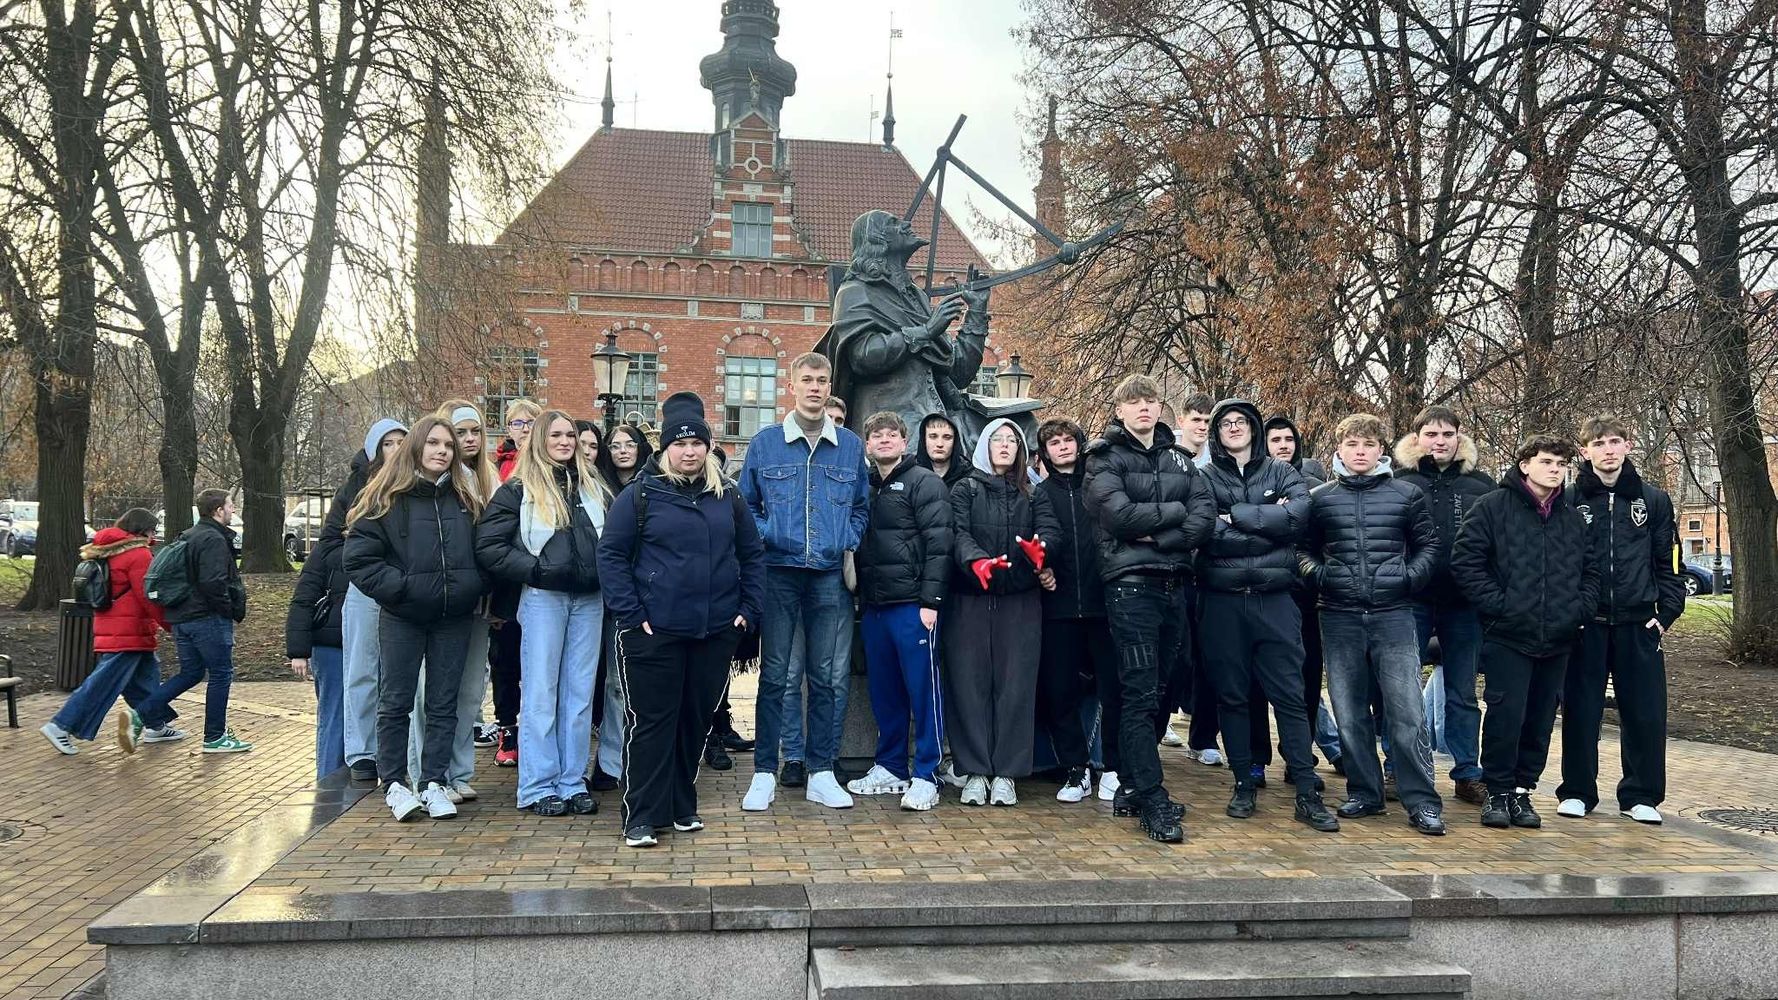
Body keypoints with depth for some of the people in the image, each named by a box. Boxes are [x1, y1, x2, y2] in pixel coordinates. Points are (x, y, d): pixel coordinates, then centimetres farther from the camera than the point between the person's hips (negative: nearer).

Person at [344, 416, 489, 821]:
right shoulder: (386, 498, -4)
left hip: (454, 619, 3)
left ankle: (433, 783, 17)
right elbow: (359, 557, -7)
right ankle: (393, 783, 18)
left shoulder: (465, 499, 8)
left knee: (443, 704, 8)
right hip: (402, 617, -3)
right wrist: (399, 587, -15)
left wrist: (476, 587, -2)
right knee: (396, 702, 6)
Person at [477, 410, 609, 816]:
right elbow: (488, 546, -4)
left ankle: (573, 781, 15)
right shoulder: (519, 490, 1)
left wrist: (606, 572, 3)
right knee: (541, 693, 0)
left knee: (580, 692, 7)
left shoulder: (594, 489, 15)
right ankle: (539, 786, 7)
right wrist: (535, 569, -11)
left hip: (588, 599, 4)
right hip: (542, 599, -4)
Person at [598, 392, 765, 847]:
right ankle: (642, 817, 10)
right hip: (654, 633, -4)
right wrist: (631, 614, -10)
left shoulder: (728, 496, 9)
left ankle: (682, 806, 28)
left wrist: (748, 608, 4)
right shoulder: (640, 494, -3)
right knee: (652, 722, 1)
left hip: (716, 633, 4)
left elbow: (752, 553, 14)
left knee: (696, 719, 13)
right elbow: (610, 554, -4)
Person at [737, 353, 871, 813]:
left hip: (831, 576, 2)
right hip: (779, 574, -1)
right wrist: (767, 536, -7)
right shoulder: (764, 443, 4)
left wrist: (848, 543, 0)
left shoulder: (850, 446, 8)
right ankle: (764, 774, 12)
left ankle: (822, 774, 15)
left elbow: (862, 507, 16)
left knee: (830, 678, 5)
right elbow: (746, 507, 9)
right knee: (774, 675, 2)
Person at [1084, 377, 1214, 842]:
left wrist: (1157, 535, -12)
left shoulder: (1179, 458, 17)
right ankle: (1153, 802, -5)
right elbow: (1119, 515, -16)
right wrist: (1174, 511, -5)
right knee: (1139, 694, -7)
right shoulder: (1104, 459, 1)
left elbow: (1204, 517, 3)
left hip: (1176, 585, 6)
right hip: (1131, 585, -6)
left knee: (1162, 693, 10)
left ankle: (1131, 786, 21)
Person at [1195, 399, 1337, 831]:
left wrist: (1237, 517, -11)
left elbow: (1299, 514, -9)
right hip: (1223, 601, 0)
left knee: (1290, 695, 0)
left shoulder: (1281, 472, 11)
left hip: (1274, 599, 0)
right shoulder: (1204, 477, 7)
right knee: (1231, 695, 7)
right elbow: (1204, 532, -10)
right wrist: (1268, 525, -10)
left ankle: (1307, 794, 5)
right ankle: (1243, 784, 18)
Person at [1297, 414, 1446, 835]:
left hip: (1393, 615, -1)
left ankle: (1422, 801, 3)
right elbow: (1304, 549, 13)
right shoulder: (1319, 498, 7)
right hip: (1339, 617, 2)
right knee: (1349, 713, 8)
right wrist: (1318, 575, -5)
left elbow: (1428, 545, 11)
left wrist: (1410, 577, -5)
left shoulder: (1407, 495, 6)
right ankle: (1364, 793, 19)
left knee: (1407, 712, -4)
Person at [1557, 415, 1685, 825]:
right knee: (1580, 710, 4)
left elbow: (1669, 563, 9)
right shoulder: (1569, 501, 2)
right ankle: (1577, 791, 15)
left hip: (1638, 625, 1)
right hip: (1584, 623, -1)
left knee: (1646, 712, 4)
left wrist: (1666, 612, -1)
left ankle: (1641, 795, 17)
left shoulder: (1654, 500, 7)